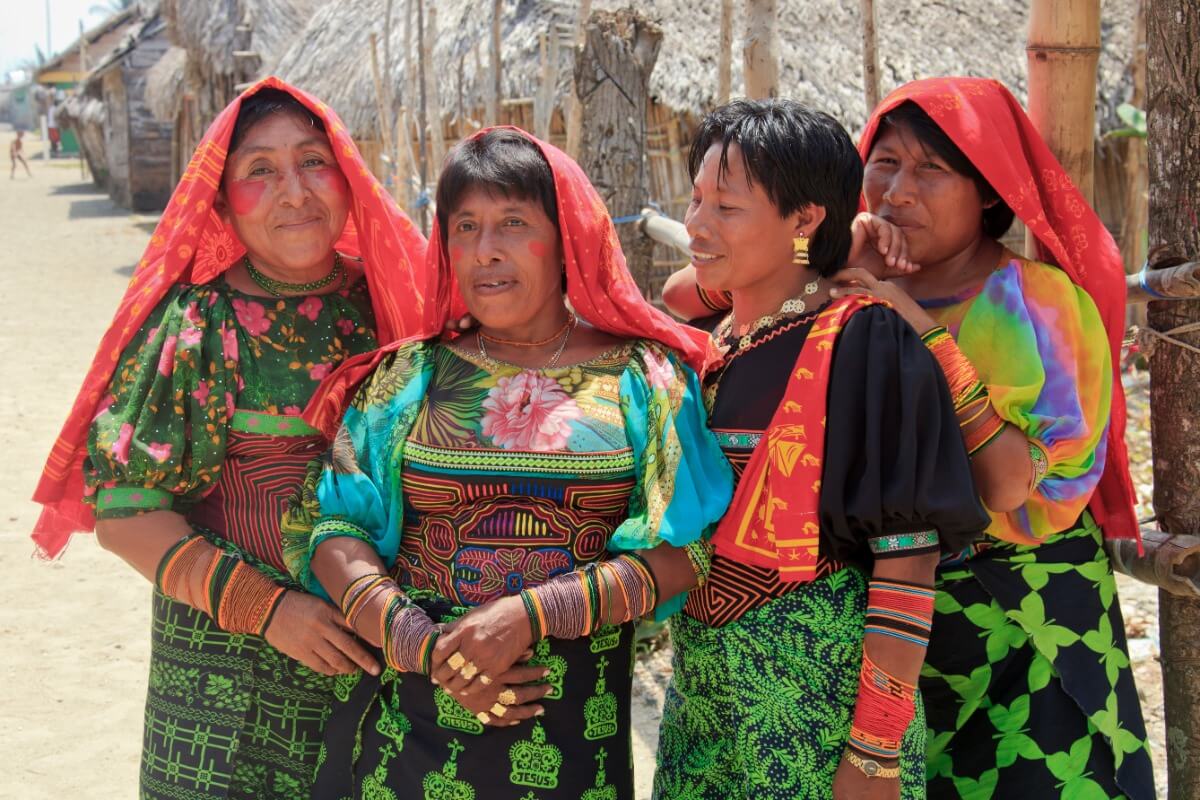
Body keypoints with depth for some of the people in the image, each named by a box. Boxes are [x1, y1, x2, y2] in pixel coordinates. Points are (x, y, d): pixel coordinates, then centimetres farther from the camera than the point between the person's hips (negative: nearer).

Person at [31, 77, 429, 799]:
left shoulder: (384, 298, 2)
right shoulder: (197, 324, -9)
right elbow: (126, 510, -10)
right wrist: (262, 605, -18)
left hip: (383, 638, 3)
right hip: (232, 654, -3)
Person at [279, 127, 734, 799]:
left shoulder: (644, 379, 1)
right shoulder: (411, 374, 5)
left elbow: (680, 553, -6)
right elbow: (333, 527, -1)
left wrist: (532, 614, -17)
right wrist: (422, 644, -15)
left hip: (571, 725, -1)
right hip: (409, 717, 1)